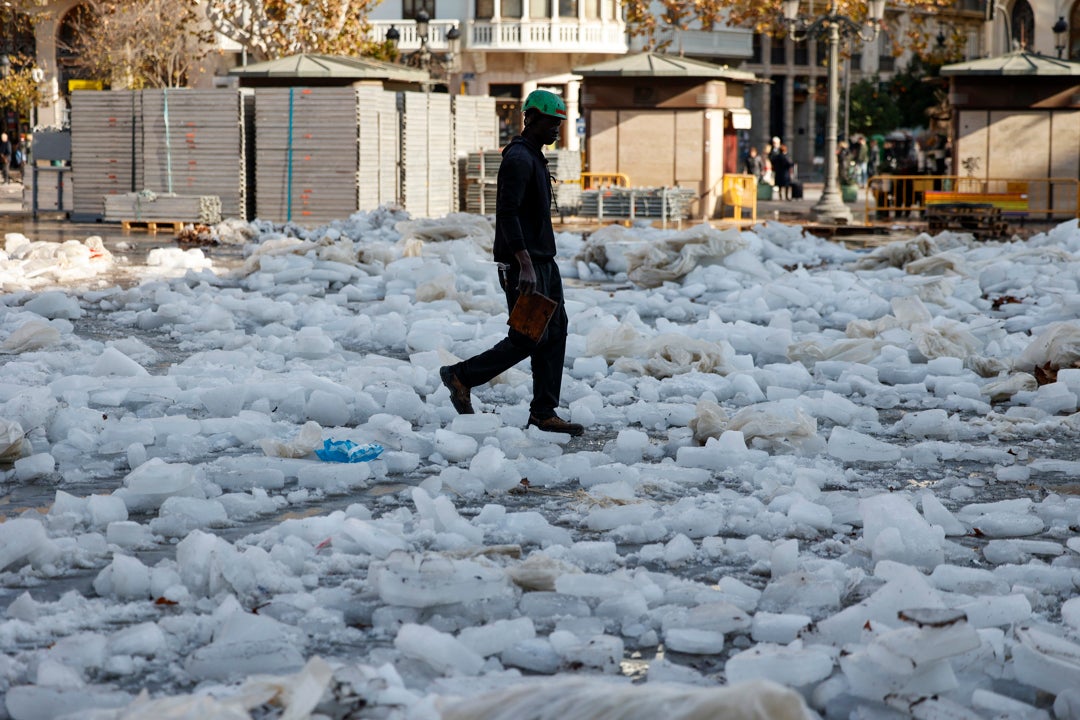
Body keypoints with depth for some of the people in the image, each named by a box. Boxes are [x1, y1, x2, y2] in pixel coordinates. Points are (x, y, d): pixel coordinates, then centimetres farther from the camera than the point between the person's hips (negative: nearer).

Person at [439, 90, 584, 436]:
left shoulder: (534, 157, 17)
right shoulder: (518, 158, -16)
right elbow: (507, 215, -24)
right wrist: (525, 266, -30)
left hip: (543, 259, 10)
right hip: (523, 263, -10)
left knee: (555, 333, 6)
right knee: (528, 338, -7)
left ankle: (544, 412, 8)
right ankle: (461, 376, 7)